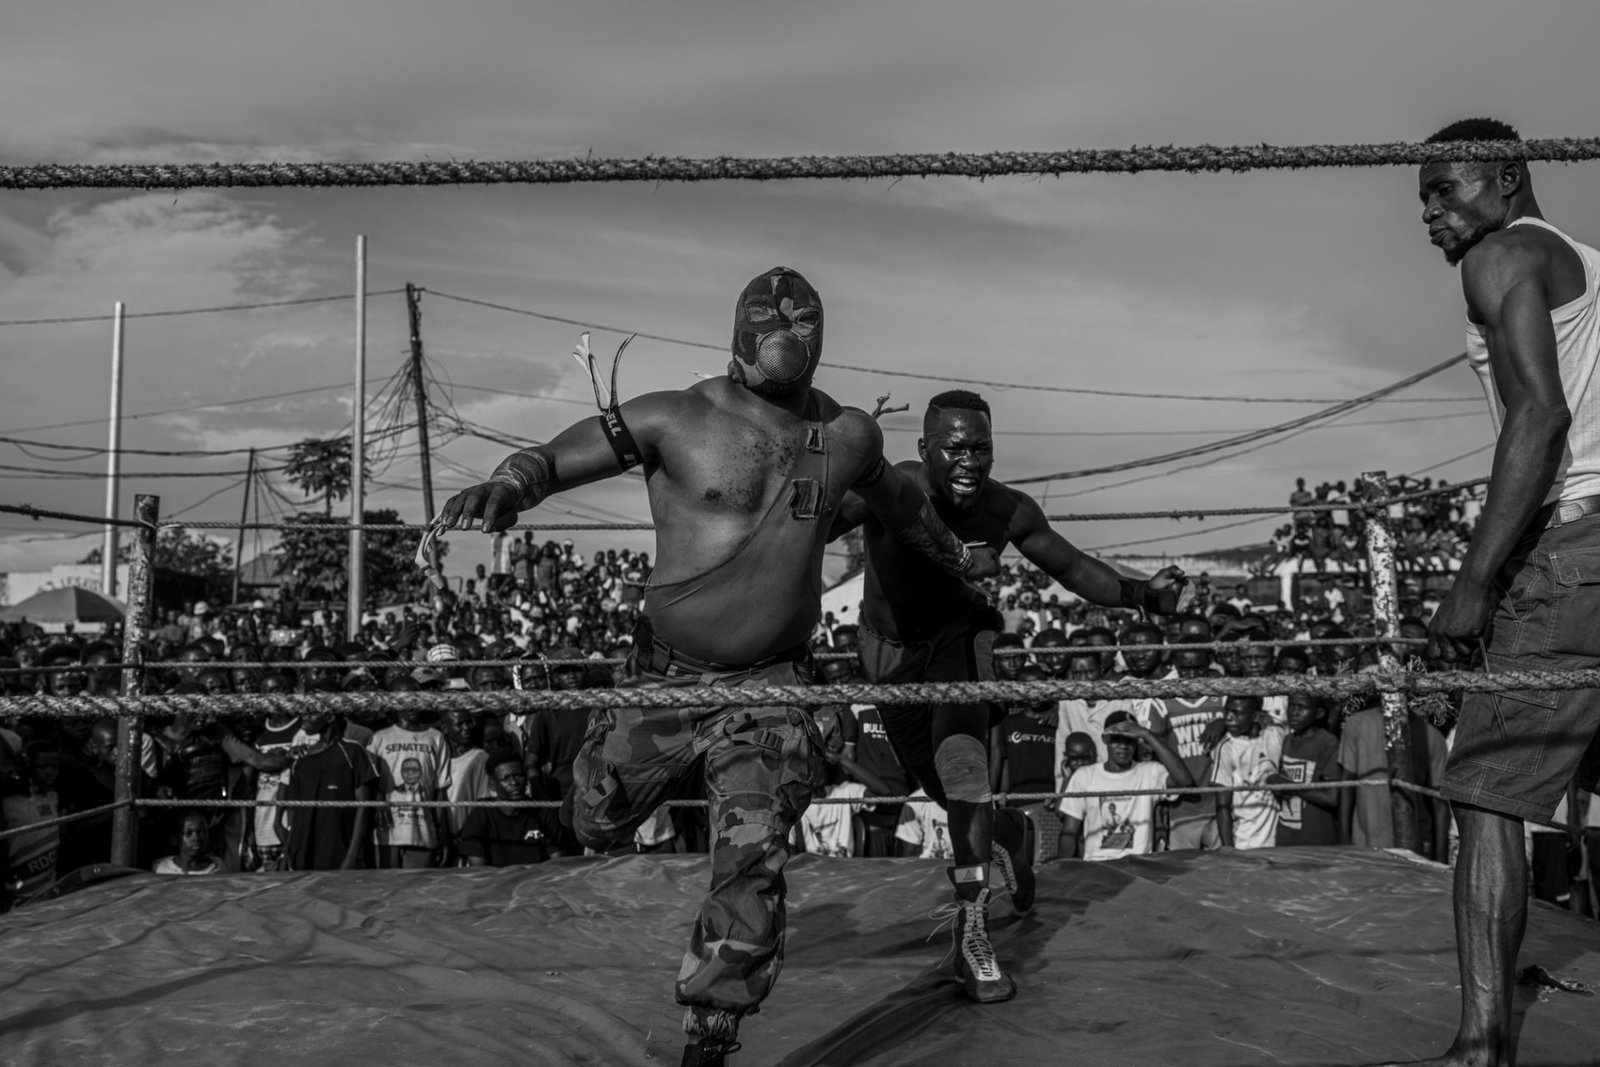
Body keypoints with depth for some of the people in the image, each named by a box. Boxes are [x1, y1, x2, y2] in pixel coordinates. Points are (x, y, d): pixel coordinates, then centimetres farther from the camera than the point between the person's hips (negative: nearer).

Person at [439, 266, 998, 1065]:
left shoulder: (848, 437, 4)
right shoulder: (676, 419, -10)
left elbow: (895, 498, 25)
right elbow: (552, 457, -12)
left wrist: (957, 557, 40)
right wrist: (504, 487, -35)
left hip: (771, 684, 2)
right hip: (667, 672, -1)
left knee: (754, 862, -11)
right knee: (598, 826, 15)